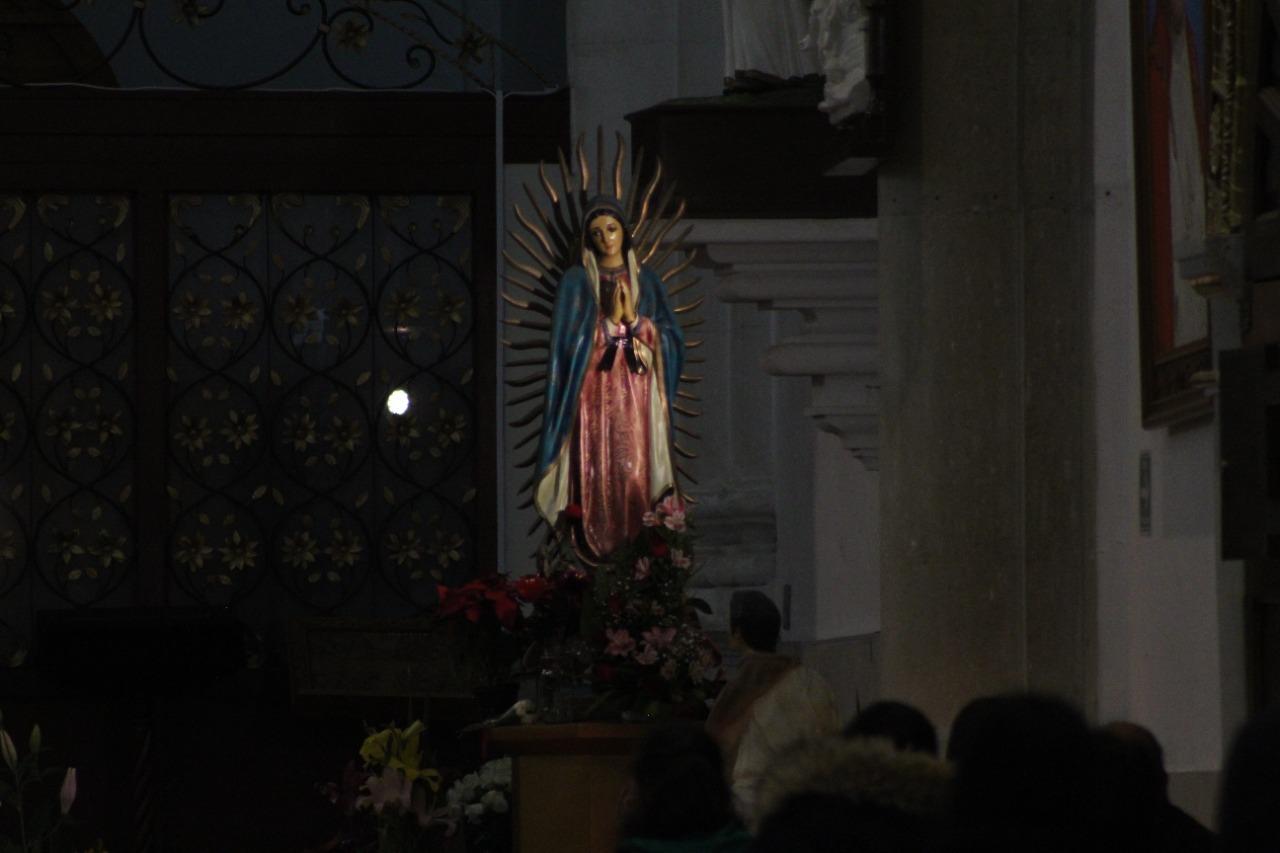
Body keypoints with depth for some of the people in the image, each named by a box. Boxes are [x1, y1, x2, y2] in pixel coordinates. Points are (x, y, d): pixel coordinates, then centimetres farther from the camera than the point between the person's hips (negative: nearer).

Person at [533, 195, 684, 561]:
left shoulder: (646, 280, 12)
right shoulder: (577, 281, 5)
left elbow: (672, 338, 4)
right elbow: (570, 342, -2)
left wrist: (634, 319, -9)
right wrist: (610, 320, -13)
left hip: (638, 394, 2)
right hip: (594, 392, -2)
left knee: (638, 475, -6)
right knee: (597, 476, -9)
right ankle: (596, 556, -7)